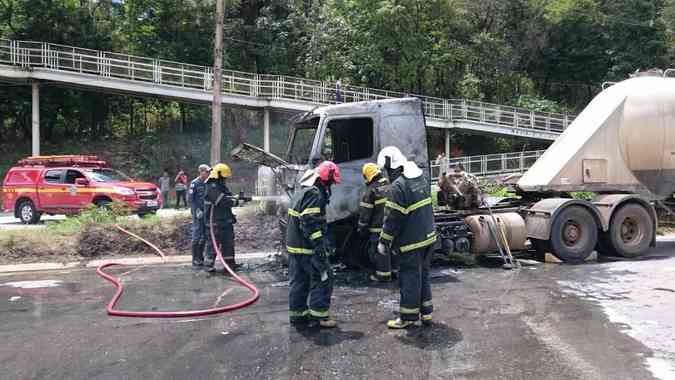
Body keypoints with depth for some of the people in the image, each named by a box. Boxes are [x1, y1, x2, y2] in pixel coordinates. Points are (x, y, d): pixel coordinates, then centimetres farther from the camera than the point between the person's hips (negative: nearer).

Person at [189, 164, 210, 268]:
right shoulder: (194, 183, -8)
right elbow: (191, 199, -10)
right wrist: (197, 210, -16)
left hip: (207, 212, 6)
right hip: (198, 212, -6)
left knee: (205, 236, 10)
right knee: (196, 236, -3)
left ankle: (200, 257, 21)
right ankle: (195, 260, 4)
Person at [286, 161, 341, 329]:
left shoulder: (302, 191, 16)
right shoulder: (314, 194, -17)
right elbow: (311, 224, -24)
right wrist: (320, 247, -24)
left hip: (294, 246, 10)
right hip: (307, 248, -10)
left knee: (299, 280, 15)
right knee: (323, 278, 0)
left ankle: (297, 314, 22)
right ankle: (318, 315, 3)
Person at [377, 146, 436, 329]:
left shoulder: (398, 186, -20)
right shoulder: (420, 176, 7)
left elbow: (393, 219, -18)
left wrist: (383, 242, -9)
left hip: (412, 240, -8)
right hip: (428, 236, 9)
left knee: (409, 277, 3)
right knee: (423, 275, 18)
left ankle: (408, 316, 14)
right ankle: (426, 312, 27)